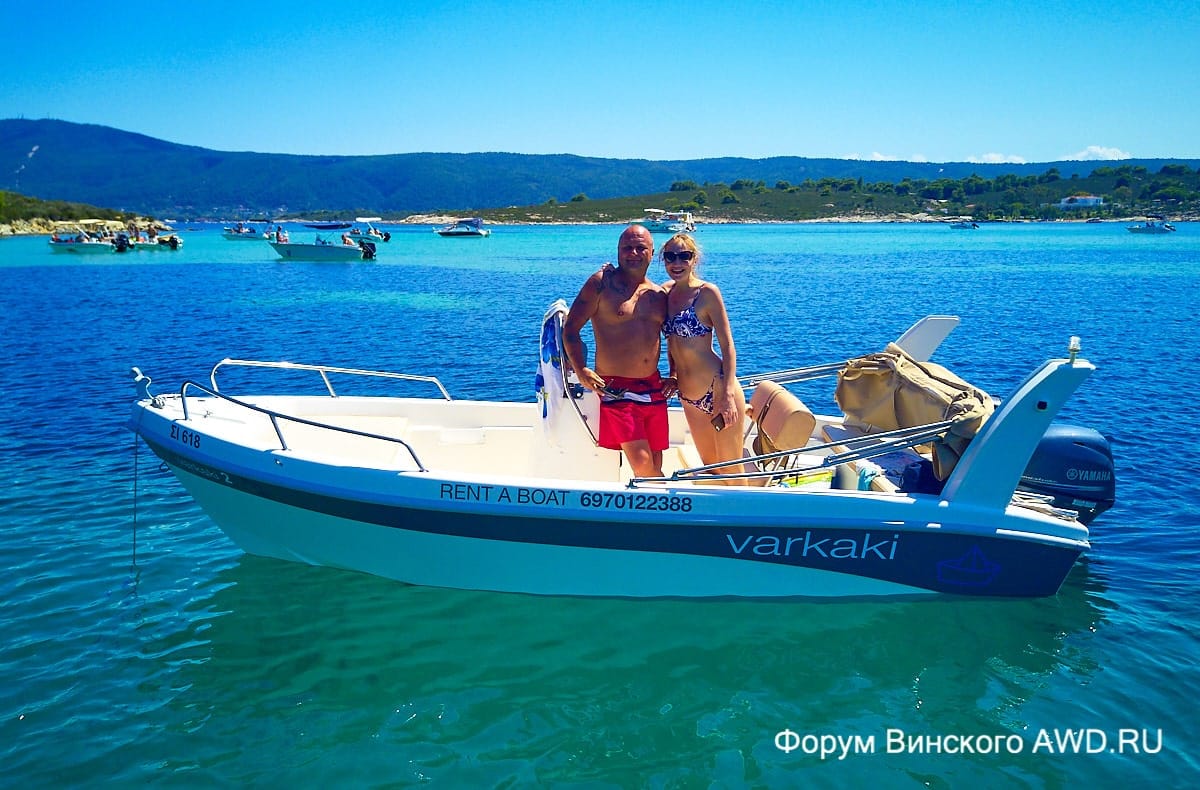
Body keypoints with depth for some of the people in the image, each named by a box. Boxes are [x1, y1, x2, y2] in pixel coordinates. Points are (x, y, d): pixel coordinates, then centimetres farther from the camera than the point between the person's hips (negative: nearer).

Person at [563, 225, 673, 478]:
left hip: (653, 388, 5)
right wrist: (580, 370, -17)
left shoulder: (659, 295, 11)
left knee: (655, 464, 8)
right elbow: (570, 327, -6)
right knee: (642, 464, -14)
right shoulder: (602, 282, -3)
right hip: (615, 388, -5)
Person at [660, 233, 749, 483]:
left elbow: (727, 345, -12)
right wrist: (672, 376, 8)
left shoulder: (707, 292, -10)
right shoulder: (665, 291, 7)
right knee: (711, 468, 18)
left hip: (717, 389, -7)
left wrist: (728, 395, -20)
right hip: (689, 396, 7)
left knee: (730, 470, 0)